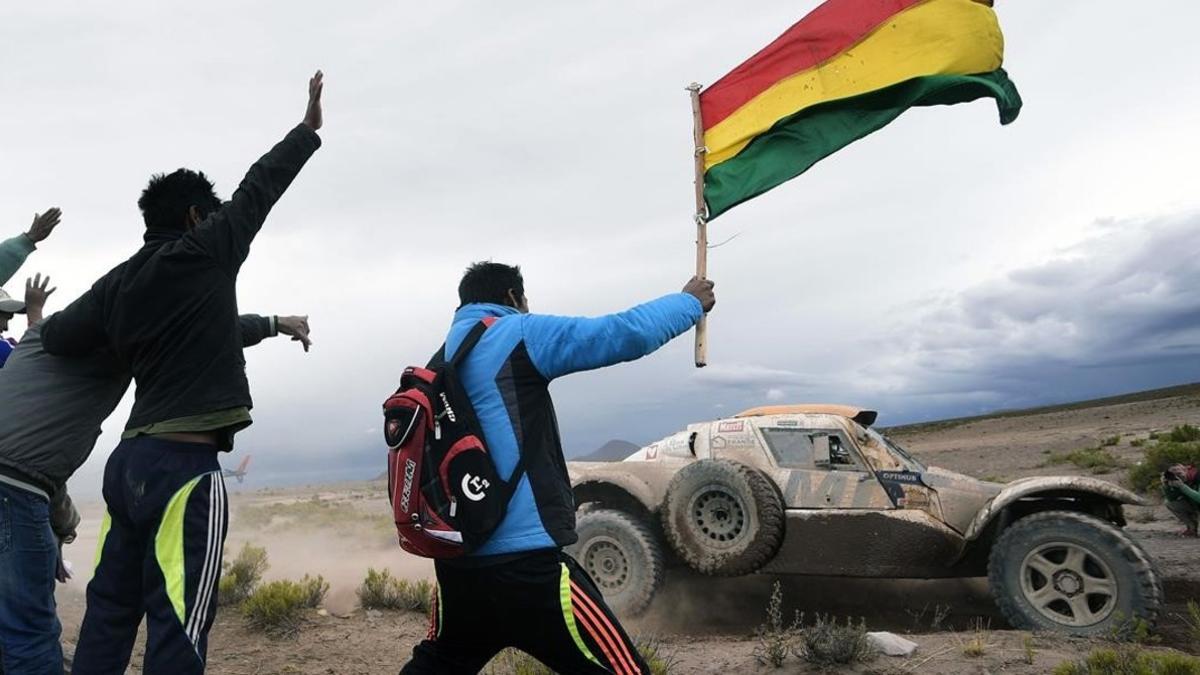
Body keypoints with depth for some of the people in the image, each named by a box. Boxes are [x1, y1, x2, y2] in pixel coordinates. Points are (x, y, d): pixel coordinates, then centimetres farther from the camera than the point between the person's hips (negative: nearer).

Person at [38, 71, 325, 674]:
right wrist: (308, 130, 16)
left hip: (130, 460, 8)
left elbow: (57, 338, 9)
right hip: (183, 465, -8)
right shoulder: (202, 254, -3)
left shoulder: (118, 283, 12)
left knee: (109, 613, 13)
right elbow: (258, 190, 4)